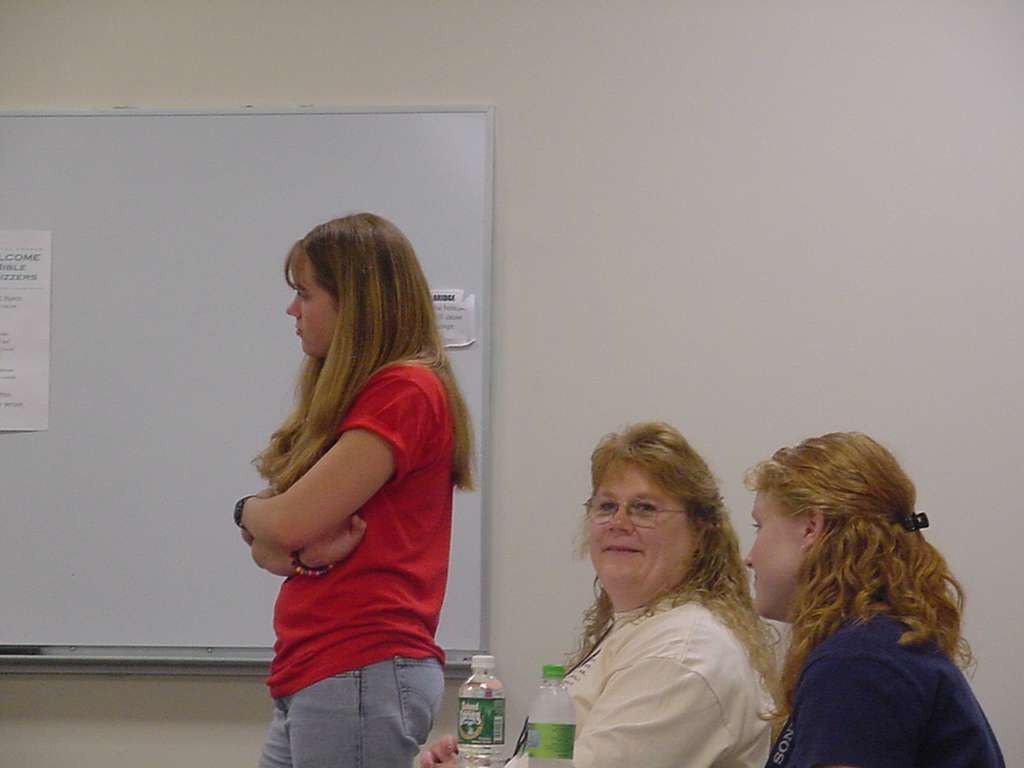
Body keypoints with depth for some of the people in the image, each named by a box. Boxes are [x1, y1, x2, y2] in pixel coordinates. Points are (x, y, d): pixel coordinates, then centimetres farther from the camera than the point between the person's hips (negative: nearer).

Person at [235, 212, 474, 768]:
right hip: (307, 679, 9)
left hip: (361, 675, -9)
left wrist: (249, 512, 6)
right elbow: (267, 546, 14)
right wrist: (302, 551, -9)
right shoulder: (348, 396, 20)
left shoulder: (406, 393, -10)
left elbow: (290, 520, -16)